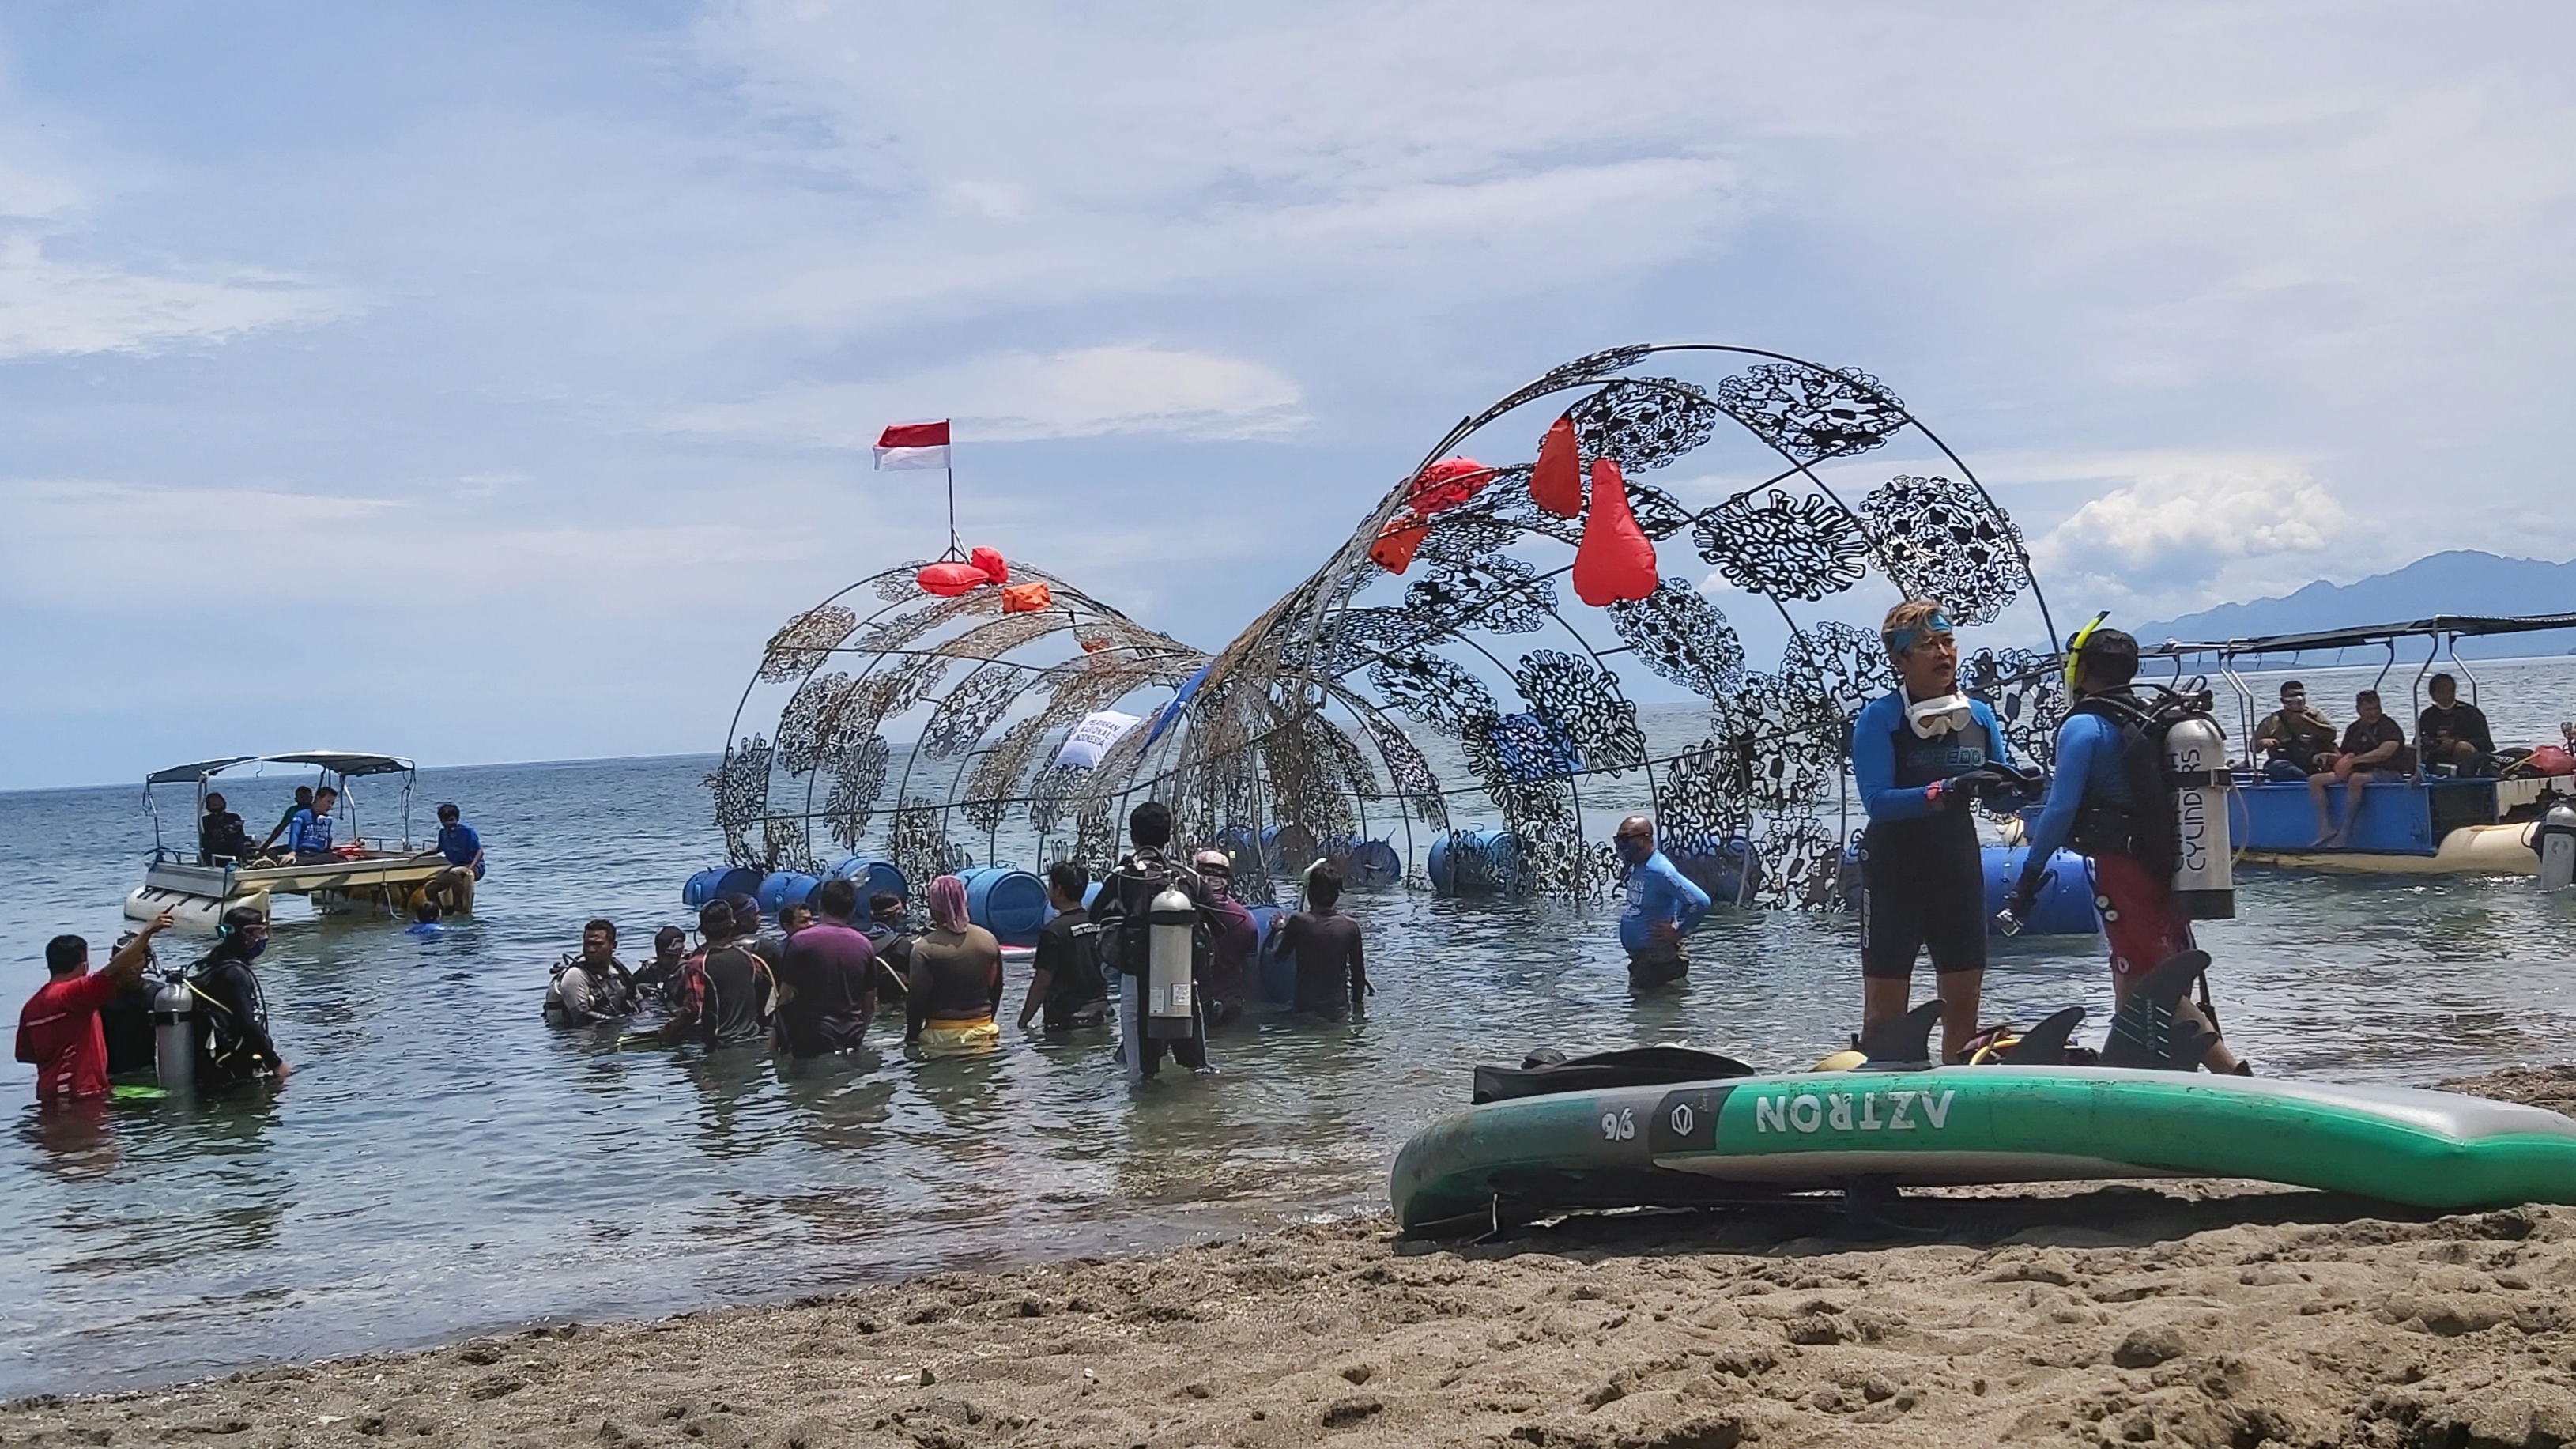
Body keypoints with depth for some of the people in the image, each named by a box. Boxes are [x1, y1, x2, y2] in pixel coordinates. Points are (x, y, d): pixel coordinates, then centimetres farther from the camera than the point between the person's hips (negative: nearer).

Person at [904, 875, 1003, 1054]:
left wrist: (912, 1036, 4)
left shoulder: (925, 948, -11)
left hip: (943, 1035, -4)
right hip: (984, 1032, 4)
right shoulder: (988, 940, 5)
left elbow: (917, 998, -8)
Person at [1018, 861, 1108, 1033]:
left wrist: (1022, 1022, -6)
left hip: (1067, 1020, -7)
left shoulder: (1054, 930, -13)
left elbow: (1042, 984, -13)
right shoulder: (1098, 925, 6)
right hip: (1100, 1015, 7)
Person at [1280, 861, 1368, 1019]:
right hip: (1339, 1008, 2)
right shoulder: (1350, 927, -5)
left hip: (1305, 1008, -2)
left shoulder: (1298, 922, -12)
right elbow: (1358, 971, 3)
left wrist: (1281, 929, 21)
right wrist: (1357, 1003, 17)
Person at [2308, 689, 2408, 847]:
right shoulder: (2354, 729, 17)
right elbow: (2343, 756, 20)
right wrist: (2330, 757, -4)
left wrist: (2353, 760, -15)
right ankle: (2326, 830, -19)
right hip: (2357, 771, 7)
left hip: (2386, 773, -7)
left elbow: (2384, 753, -19)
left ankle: (2344, 835, -37)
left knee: (2356, 779, -41)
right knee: (2315, 780, -9)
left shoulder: (2388, 726, -4)